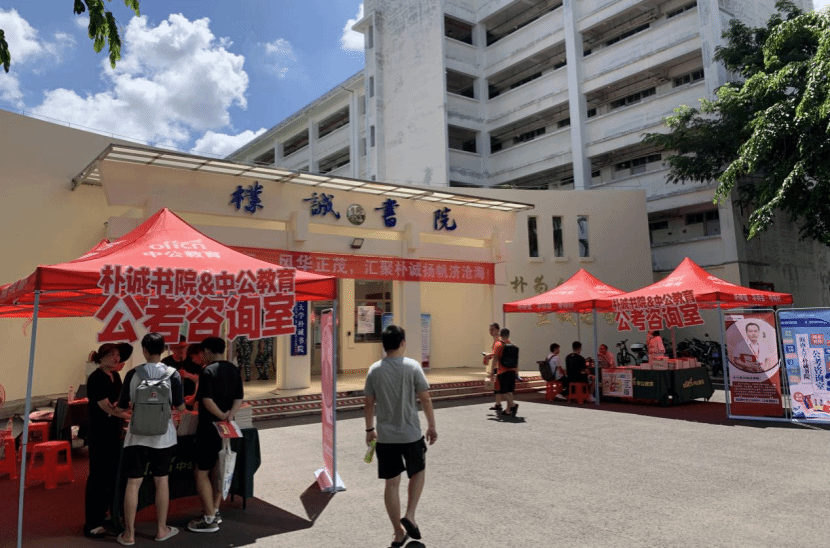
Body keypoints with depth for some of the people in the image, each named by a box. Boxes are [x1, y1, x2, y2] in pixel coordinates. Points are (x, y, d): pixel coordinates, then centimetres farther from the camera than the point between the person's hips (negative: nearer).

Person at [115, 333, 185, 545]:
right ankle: (162, 529, 23)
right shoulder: (172, 374, -8)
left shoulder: (133, 374, -6)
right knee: (161, 481, 12)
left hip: (137, 435, 0)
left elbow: (122, 408, 1)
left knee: (133, 483, 8)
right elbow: (180, 407, -3)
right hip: (163, 435, 0)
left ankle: (129, 534, 16)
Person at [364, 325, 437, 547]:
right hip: (411, 434, -2)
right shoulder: (412, 366, -10)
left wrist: (369, 429, 16)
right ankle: (409, 517, 11)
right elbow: (425, 399, -8)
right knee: (418, 472, 22)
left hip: (385, 436, 2)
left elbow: (369, 403, 4)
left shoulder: (374, 370, -2)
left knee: (391, 483, 11)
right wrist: (432, 425, 4)